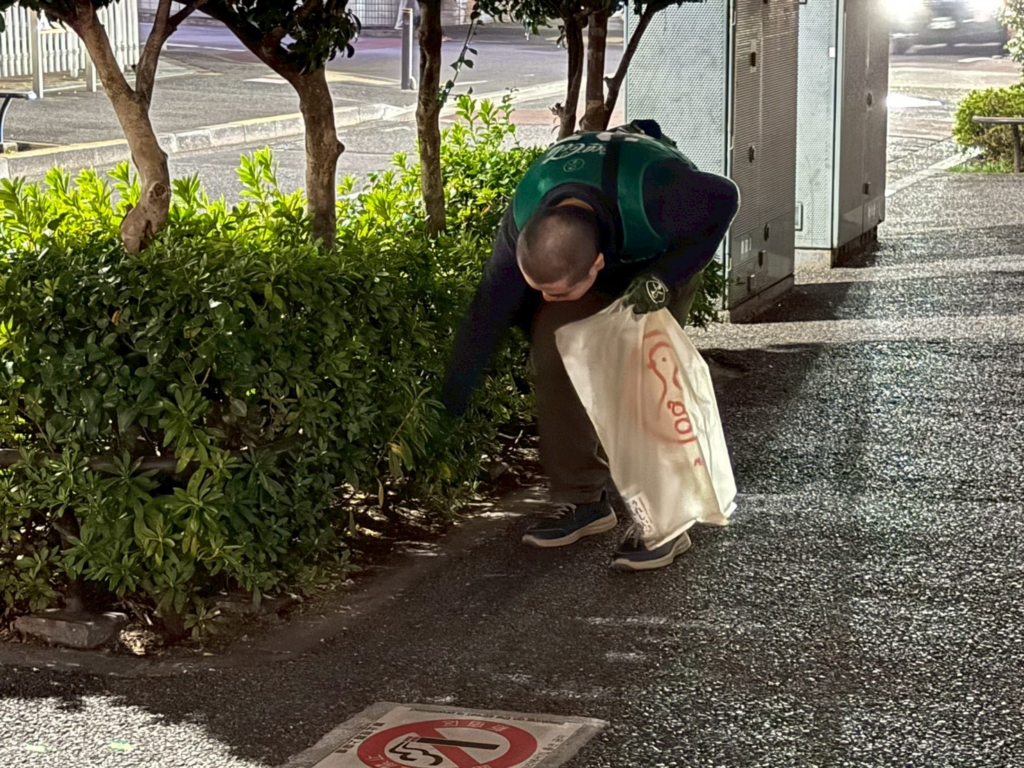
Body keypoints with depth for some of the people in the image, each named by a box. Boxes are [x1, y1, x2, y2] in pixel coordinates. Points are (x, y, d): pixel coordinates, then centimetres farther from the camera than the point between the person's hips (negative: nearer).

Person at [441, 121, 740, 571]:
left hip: (669, 250, -4)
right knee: (552, 349, -13)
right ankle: (583, 500, 0)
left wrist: (664, 277, -35)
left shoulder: (652, 192, -46)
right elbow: (491, 307, -18)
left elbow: (724, 199, -28)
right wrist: (451, 398, -13)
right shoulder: (523, 219, -31)